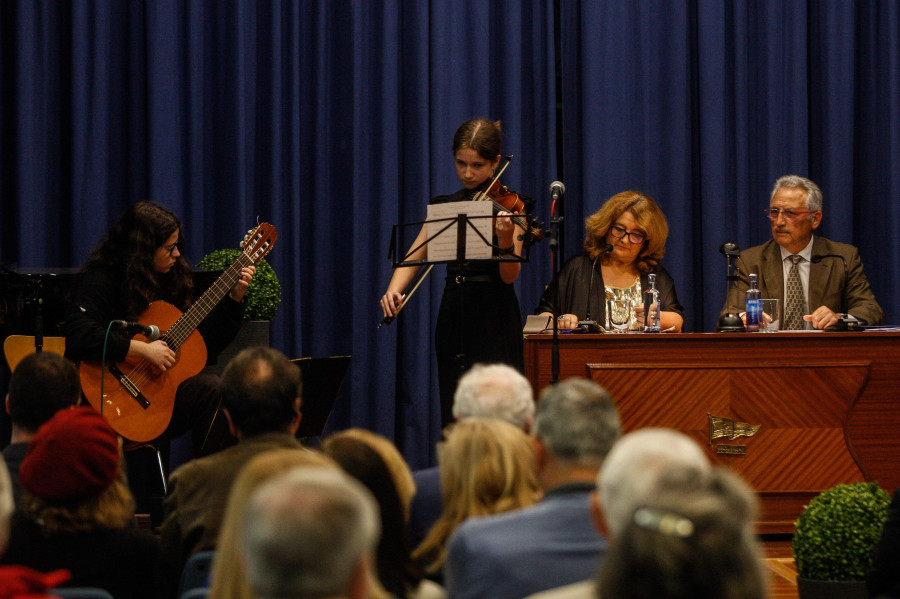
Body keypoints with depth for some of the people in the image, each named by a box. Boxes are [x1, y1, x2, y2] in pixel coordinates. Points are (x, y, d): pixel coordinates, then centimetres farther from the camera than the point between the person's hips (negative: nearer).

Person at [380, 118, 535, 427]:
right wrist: (394, 290, -13)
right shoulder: (444, 206, 12)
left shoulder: (508, 206, -1)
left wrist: (505, 240, -30)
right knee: (455, 421, 1)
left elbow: (509, 276, -10)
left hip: (494, 323, -4)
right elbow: (413, 258, 7)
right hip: (453, 319, 4)